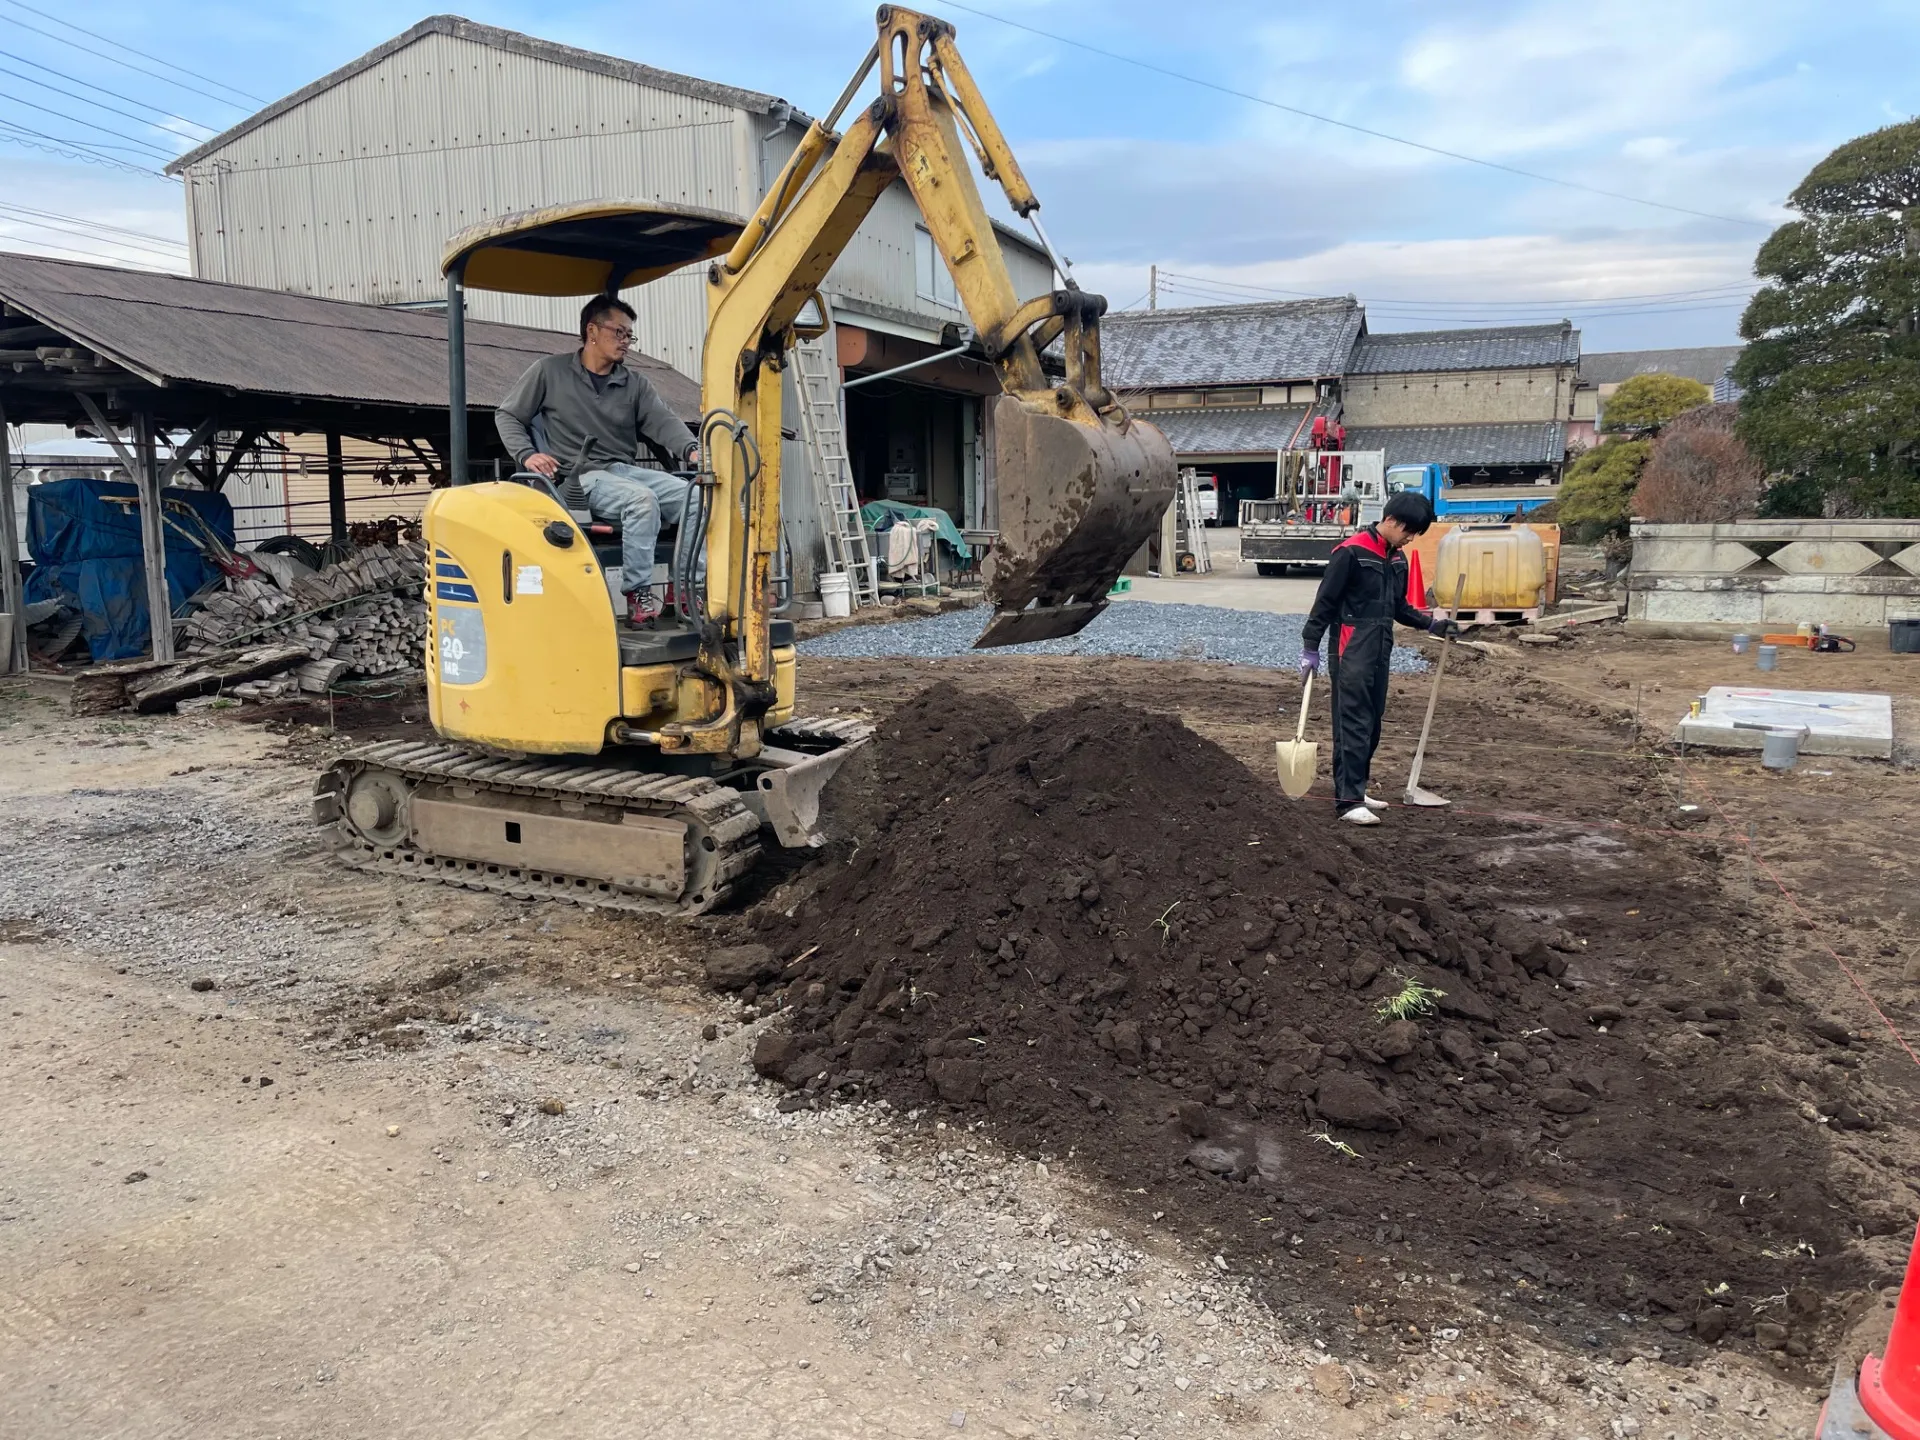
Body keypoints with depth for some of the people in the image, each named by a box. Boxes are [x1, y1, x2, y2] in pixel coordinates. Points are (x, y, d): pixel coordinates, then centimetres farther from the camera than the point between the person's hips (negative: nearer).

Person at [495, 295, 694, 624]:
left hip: (629, 470, 5)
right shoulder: (550, 371, 8)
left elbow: (663, 421, 2)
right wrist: (526, 455, -7)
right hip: (582, 476, -5)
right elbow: (507, 416, 13)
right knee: (642, 499, -35)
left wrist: (692, 449, -20)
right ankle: (637, 594, -28)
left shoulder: (634, 383, 17)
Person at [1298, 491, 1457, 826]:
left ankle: (1355, 788, 23)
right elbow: (1324, 602, -12)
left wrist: (1431, 623, 11)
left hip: (1380, 651, 8)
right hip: (1351, 652, -8)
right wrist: (1310, 648, -13)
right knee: (1353, 725, -9)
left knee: (1372, 723, 12)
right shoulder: (1351, 552, -13)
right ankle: (1347, 801, -8)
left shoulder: (1397, 558, 12)